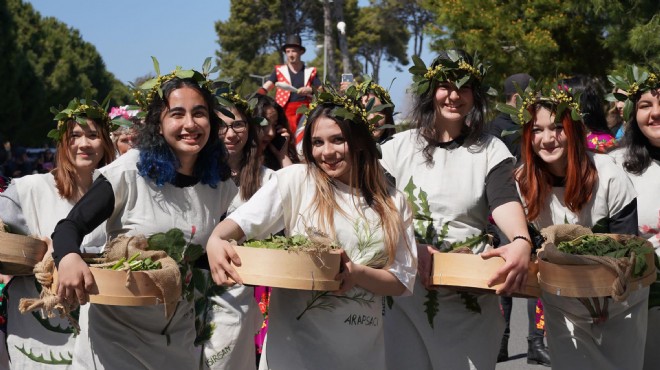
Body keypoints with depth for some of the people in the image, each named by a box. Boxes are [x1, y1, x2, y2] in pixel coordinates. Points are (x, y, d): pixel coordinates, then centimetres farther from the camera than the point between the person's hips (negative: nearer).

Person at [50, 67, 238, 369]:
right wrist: (69, 258, -34)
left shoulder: (222, 187, -3)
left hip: (179, 336, 4)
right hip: (114, 329, -4)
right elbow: (69, 227, -14)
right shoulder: (130, 170, -16)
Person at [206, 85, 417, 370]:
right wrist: (215, 239, -37)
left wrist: (358, 273, -18)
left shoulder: (393, 204, 3)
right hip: (293, 341, -2)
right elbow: (243, 220, -15)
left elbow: (403, 282, 1)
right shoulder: (296, 181, -5)